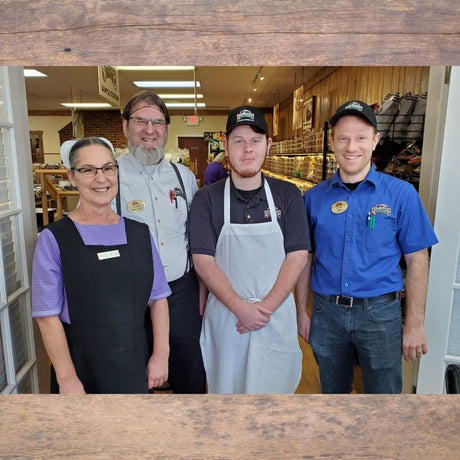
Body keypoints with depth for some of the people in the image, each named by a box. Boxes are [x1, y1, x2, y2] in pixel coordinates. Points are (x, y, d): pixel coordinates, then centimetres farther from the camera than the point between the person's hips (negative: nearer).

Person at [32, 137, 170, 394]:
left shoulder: (140, 233, 0)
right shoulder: (54, 239, -10)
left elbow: (158, 298, 1)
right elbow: (48, 315, -10)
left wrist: (161, 354, -3)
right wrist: (67, 379, -11)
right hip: (81, 366, -2)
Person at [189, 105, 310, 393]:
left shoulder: (289, 195, 0)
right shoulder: (207, 199, -3)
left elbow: (297, 255, -5)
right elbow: (203, 260, -8)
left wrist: (267, 307, -14)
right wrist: (240, 307, -17)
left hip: (277, 315, 1)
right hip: (225, 314, 0)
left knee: (274, 386, 14)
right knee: (226, 386, 16)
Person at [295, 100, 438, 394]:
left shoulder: (401, 194, -6)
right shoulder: (314, 197, -1)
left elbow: (416, 260, -3)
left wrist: (415, 324, -6)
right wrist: (302, 311, 4)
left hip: (380, 313, -1)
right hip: (326, 311, 2)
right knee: (333, 390, 22)